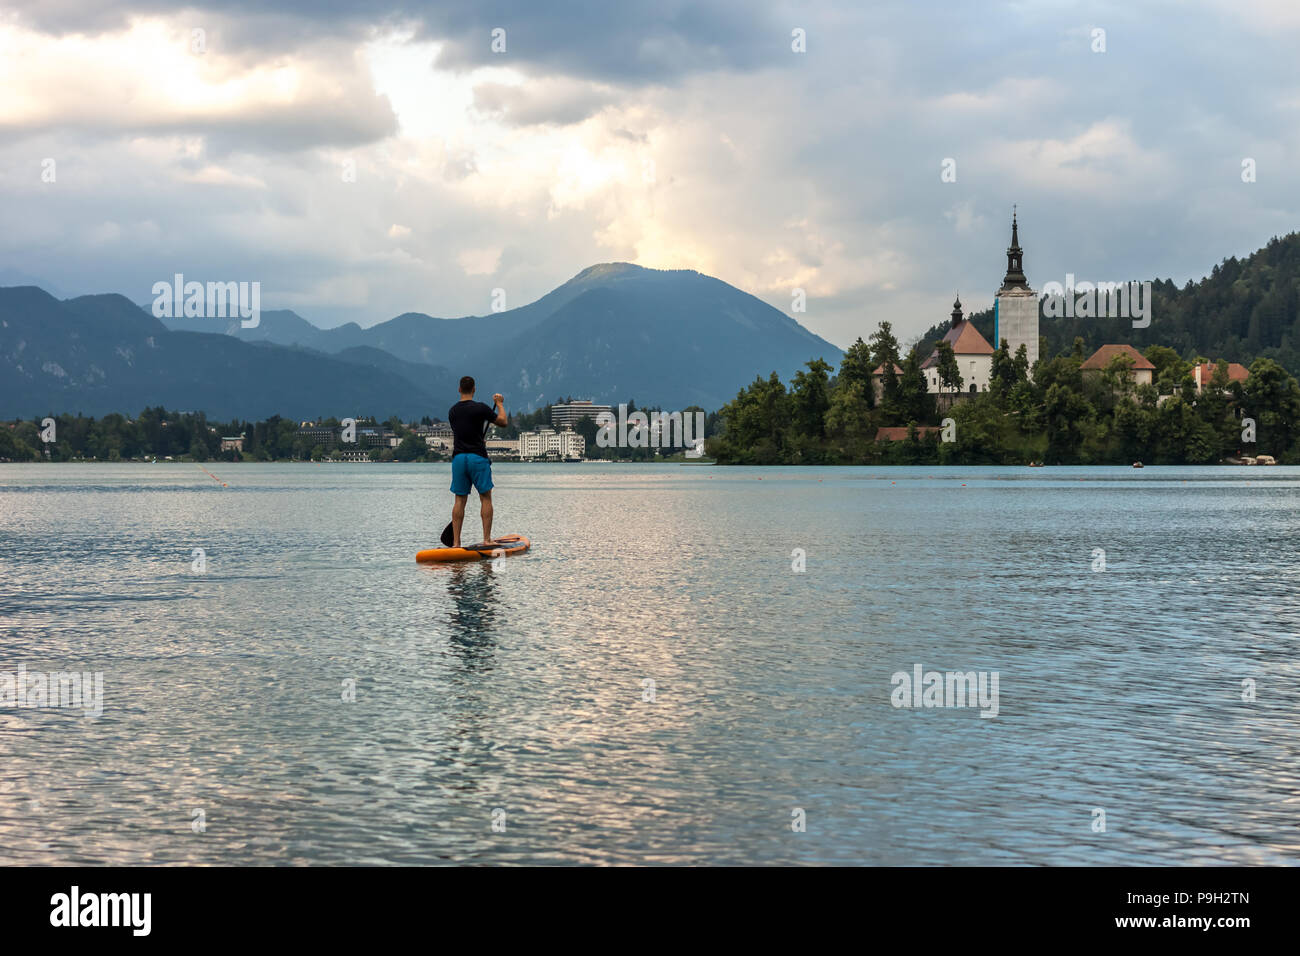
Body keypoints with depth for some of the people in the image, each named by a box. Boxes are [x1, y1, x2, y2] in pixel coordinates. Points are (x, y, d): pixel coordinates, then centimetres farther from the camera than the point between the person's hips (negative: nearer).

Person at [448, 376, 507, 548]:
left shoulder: (452, 411, 9)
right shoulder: (480, 408, -7)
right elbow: (504, 422, 0)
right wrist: (500, 404, 16)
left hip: (458, 457, 4)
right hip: (478, 457, -4)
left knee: (460, 500, 7)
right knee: (485, 498, 4)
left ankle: (456, 541, 3)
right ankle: (487, 539, -1)